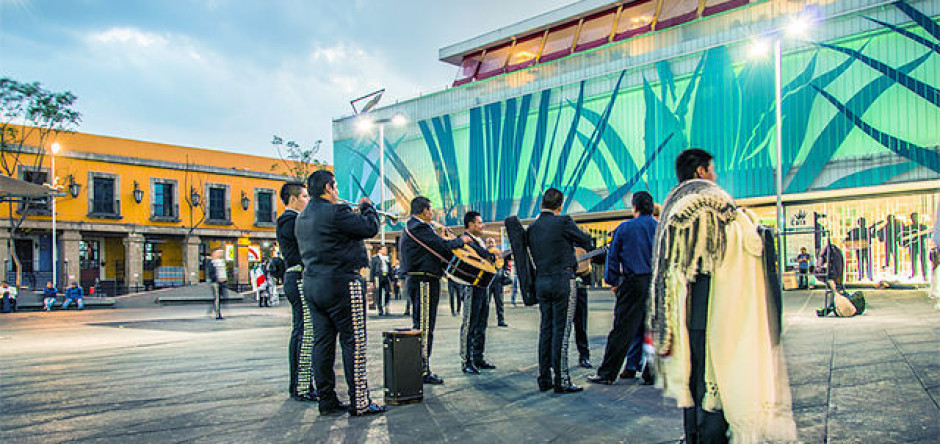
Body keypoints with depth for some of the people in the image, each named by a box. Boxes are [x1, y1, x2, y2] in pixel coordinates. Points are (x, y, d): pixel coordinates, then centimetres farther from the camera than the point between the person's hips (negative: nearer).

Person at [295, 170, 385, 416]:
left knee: (322, 342, 10)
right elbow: (370, 228, -14)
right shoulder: (335, 212, -15)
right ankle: (359, 402, 2)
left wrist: (356, 212, 17)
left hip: (311, 285, 9)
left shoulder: (302, 217, 14)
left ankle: (327, 400, 16)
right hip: (340, 284, -9)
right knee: (353, 342, -2)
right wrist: (367, 207, 5)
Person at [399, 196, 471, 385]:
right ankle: (423, 371, -1)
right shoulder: (420, 228, -15)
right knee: (425, 327, -6)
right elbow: (444, 247, -18)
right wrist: (461, 240, -1)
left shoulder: (410, 228, 18)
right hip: (425, 282, -11)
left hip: (416, 282, 11)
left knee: (420, 326, 15)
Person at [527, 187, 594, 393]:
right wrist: (591, 243, 25)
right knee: (561, 330, -3)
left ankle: (544, 378, 16)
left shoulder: (532, 228, 9)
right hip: (562, 280, -6)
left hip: (540, 282, 6)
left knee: (545, 329, 11)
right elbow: (584, 240, 2)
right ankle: (561, 381, 0)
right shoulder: (563, 222, -9)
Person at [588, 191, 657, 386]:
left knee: (622, 331, -1)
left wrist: (614, 282, 10)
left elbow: (612, 257, 2)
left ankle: (607, 374, 4)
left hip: (633, 284, -3)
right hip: (657, 285, 3)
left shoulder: (624, 228, 0)